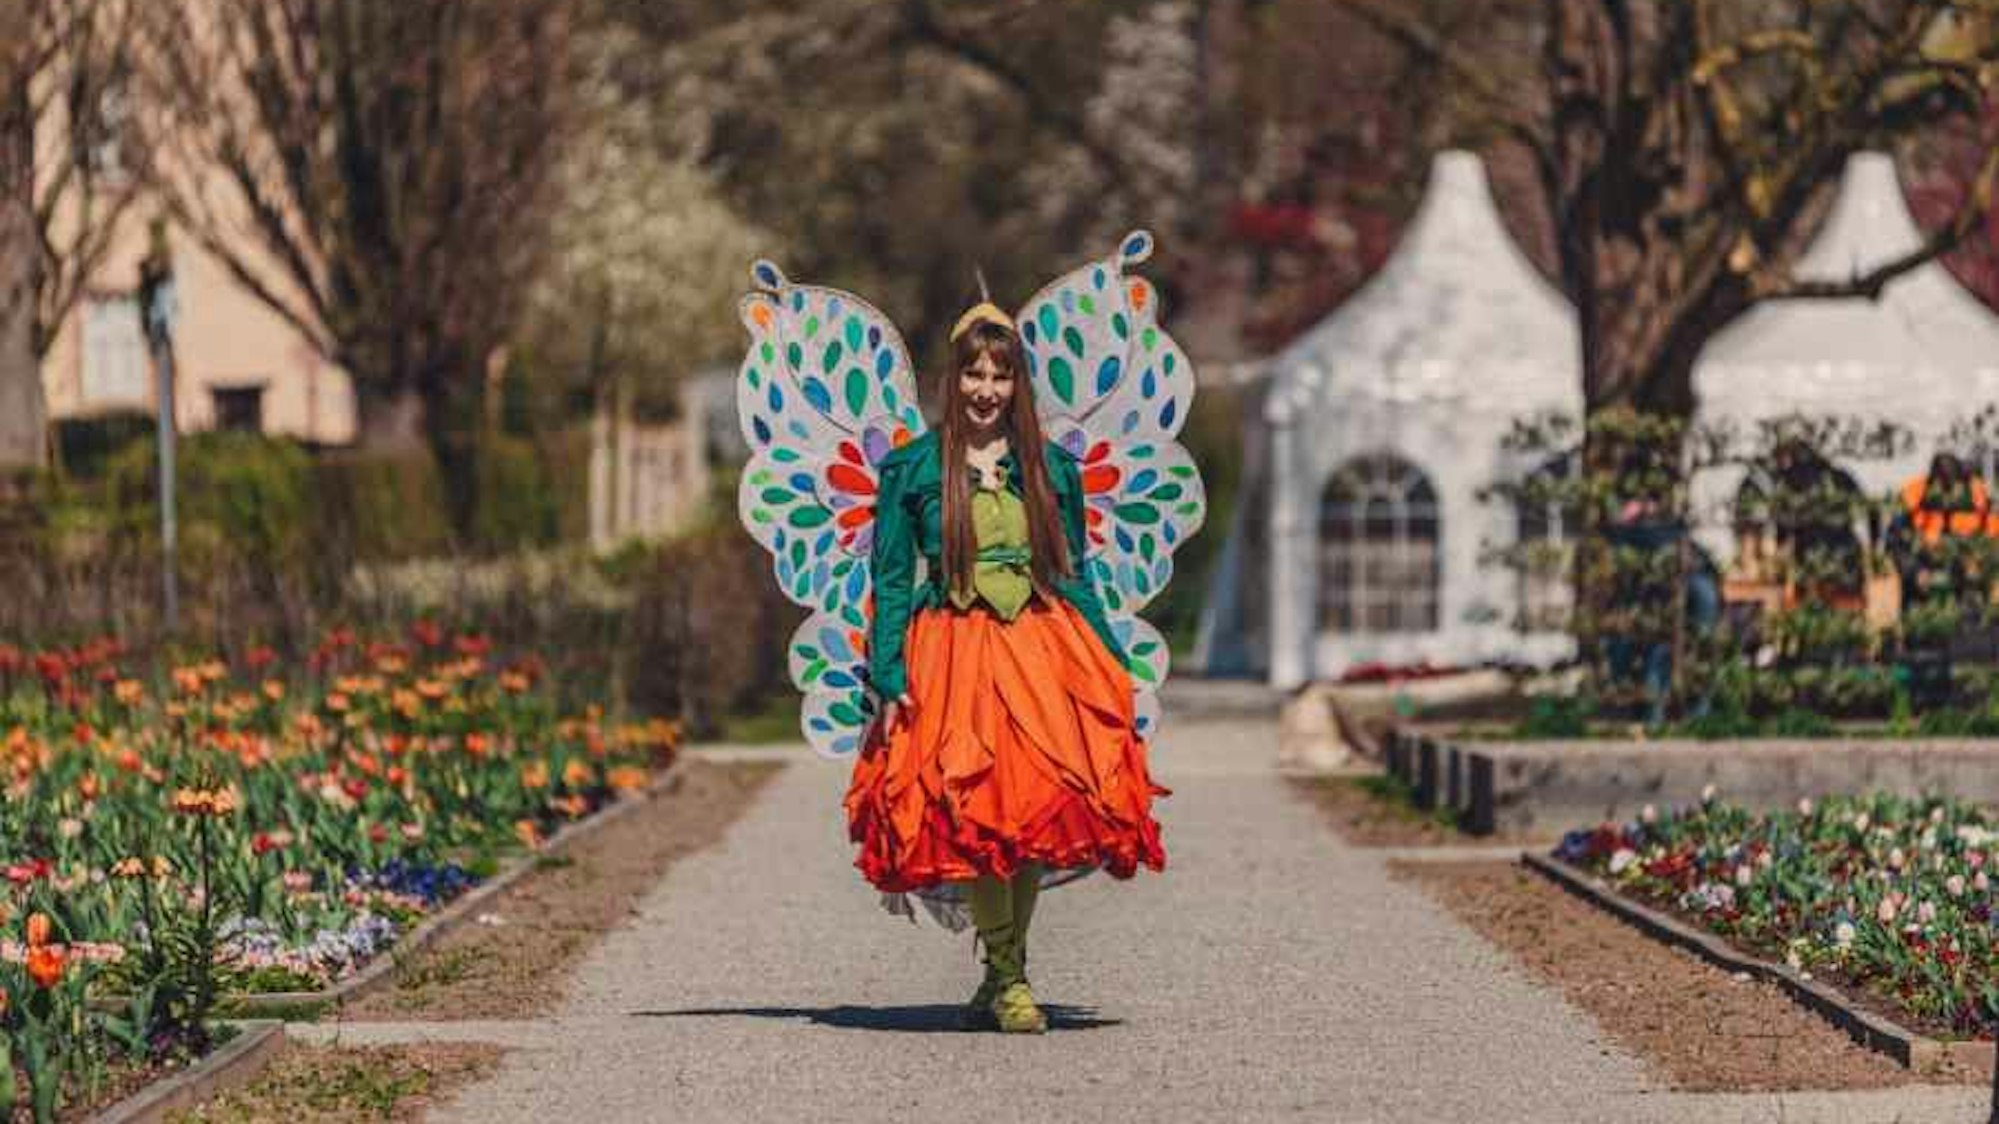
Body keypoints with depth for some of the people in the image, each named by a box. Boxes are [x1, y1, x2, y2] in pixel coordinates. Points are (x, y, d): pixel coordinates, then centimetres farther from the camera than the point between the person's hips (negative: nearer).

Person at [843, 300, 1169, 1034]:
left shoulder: (1051, 469, 13)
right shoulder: (912, 470, 4)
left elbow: (1076, 576, 17)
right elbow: (890, 583, 3)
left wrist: (1113, 670, 12)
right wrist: (889, 682, -5)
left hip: (1043, 649, 3)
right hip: (953, 656, -2)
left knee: (1042, 806, -5)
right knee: (974, 812, -12)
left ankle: (1002, 978, 7)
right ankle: (1008, 979, -6)